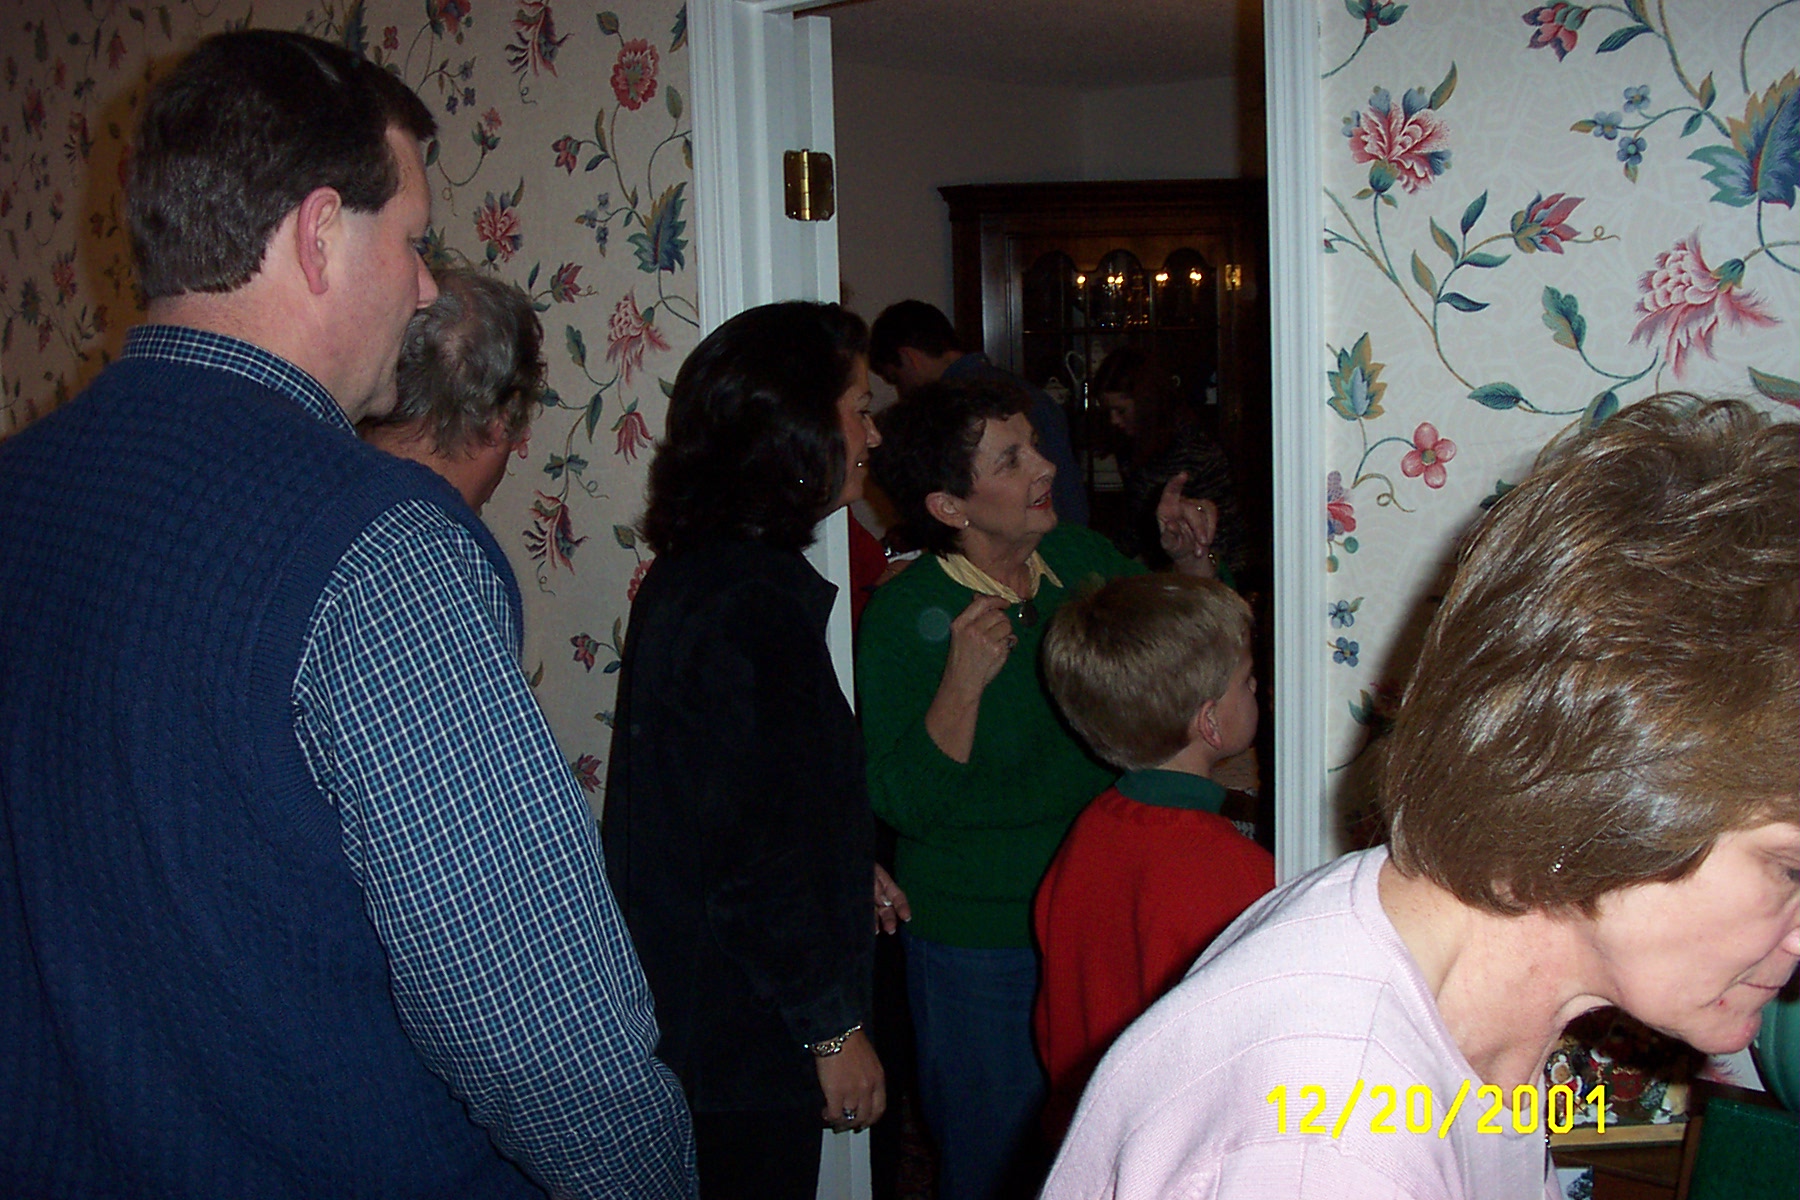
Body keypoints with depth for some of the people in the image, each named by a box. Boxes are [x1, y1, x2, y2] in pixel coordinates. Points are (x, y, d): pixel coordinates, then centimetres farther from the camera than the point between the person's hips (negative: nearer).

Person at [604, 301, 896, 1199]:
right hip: (744, 1045, -10)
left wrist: (849, 871, 22)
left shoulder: (691, 573, 7)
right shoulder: (752, 603, -24)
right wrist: (834, 1026, -16)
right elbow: (757, 849, -24)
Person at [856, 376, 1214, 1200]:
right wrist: (963, 682, -33)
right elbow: (904, 806, -21)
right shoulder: (905, 618, -17)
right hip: (979, 944, -5)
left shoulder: (1085, 560, -1)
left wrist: (1189, 564, -4)